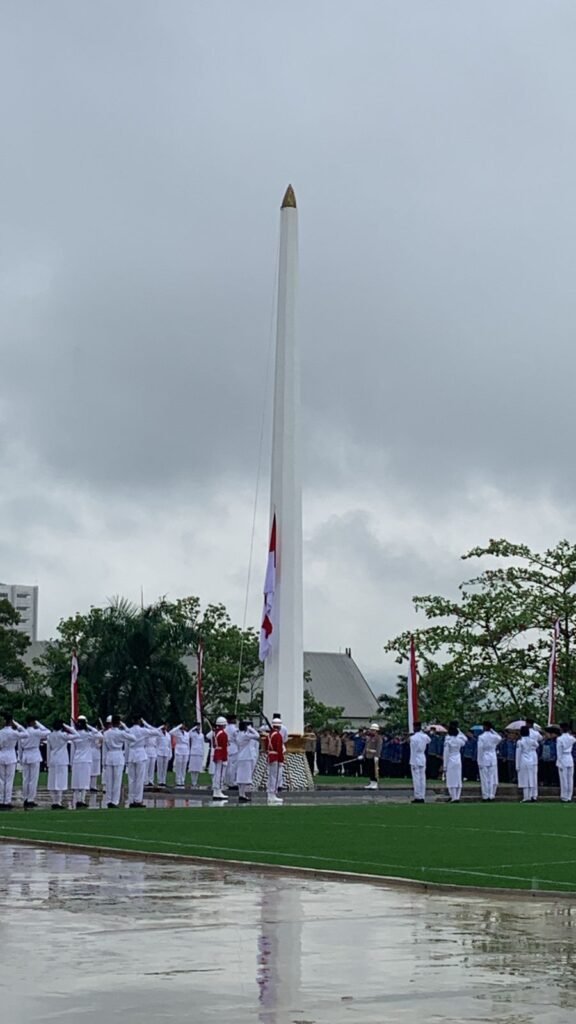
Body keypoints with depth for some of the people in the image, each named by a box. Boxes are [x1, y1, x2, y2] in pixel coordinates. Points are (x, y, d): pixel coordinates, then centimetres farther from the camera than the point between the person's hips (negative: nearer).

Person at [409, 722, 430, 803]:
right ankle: (422, 797, 11)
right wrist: (421, 732, 19)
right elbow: (429, 740, 27)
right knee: (422, 778, 9)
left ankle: (418, 797, -1)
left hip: (415, 760, -6)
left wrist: (413, 763, -11)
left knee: (416, 779, -2)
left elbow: (413, 751, -15)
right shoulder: (425, 736, 1)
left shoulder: (413, 738, -16)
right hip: (423, 759, 6)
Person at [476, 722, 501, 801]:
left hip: (484, 759, -3)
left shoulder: (481, 737, -10)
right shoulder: (494, 737, -1)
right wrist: (493, 731, 12)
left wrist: (479, 762, -6)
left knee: (485, 778, 2)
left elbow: (480, 750, -11)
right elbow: (500, 738, 24)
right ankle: (492, 795, 8)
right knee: (492, 778, 8)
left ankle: (485, 796, 3)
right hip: (493, 759, 3)